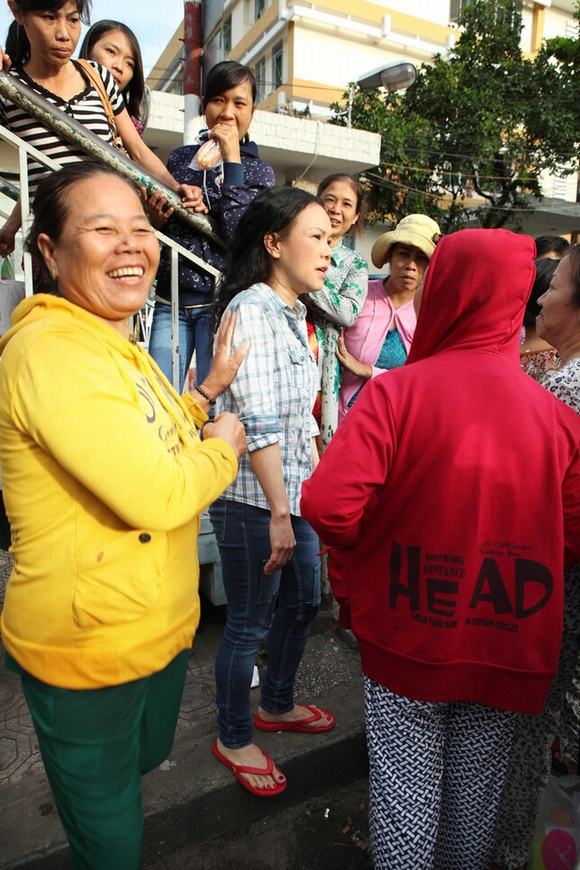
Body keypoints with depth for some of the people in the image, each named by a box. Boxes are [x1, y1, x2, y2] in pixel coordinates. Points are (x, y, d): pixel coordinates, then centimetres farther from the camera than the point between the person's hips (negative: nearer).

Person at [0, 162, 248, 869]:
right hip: (87, 654, -9)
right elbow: (156, 495, -31)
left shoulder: (114, 345, 8)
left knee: (142, 765, 33)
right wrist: (224, 446, -13)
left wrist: (208, 391, 9)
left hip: (159, 627, 9)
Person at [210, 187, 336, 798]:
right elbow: (258, 421, -23)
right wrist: (278, 512, -22)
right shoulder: (252, 308, -16)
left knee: (302, 603, 22)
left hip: (294, 494, 9)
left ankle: (277, 705, 46)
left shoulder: (294, 314, 12)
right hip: (253, 501, -9)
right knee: (250, 626, 8)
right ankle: (233, 739, 33)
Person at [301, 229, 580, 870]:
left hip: (408, 634, -3)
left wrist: (359, 551, -5)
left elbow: (327, 505, -27)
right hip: (507, 649, 3)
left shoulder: (396, 390, -18)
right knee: (477, 786, 24)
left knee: (406, 784, 18)